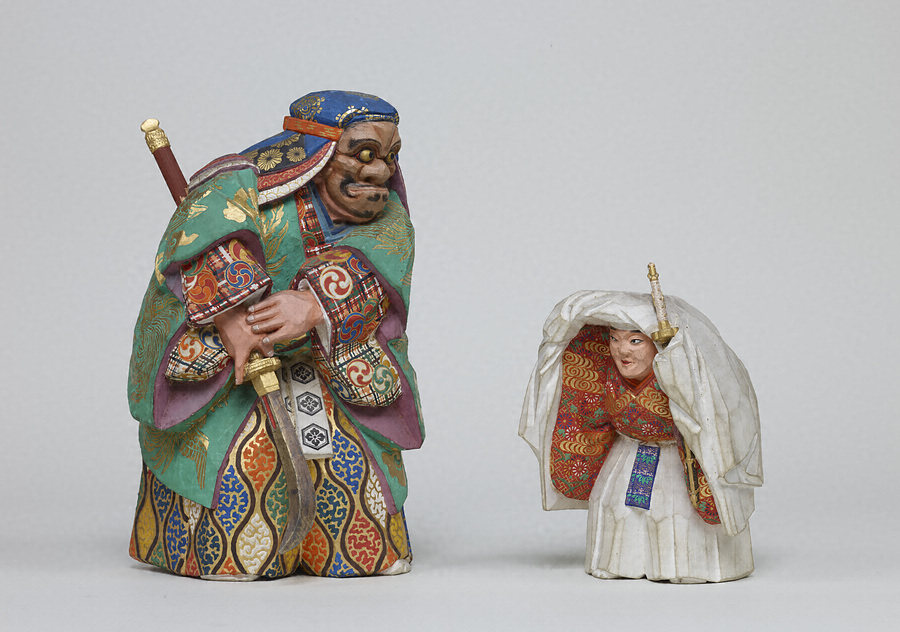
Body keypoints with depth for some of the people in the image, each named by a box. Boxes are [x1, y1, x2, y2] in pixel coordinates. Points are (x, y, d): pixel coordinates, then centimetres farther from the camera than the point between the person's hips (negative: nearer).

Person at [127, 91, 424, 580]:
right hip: (218, 366, -4)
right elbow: (209, 231, -30)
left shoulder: (386, 215, 3)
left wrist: (315, 306, -39)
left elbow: (375, 267, -18)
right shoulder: (246, 184, -10)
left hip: (329, 370, 4)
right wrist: (233, 319, -43)